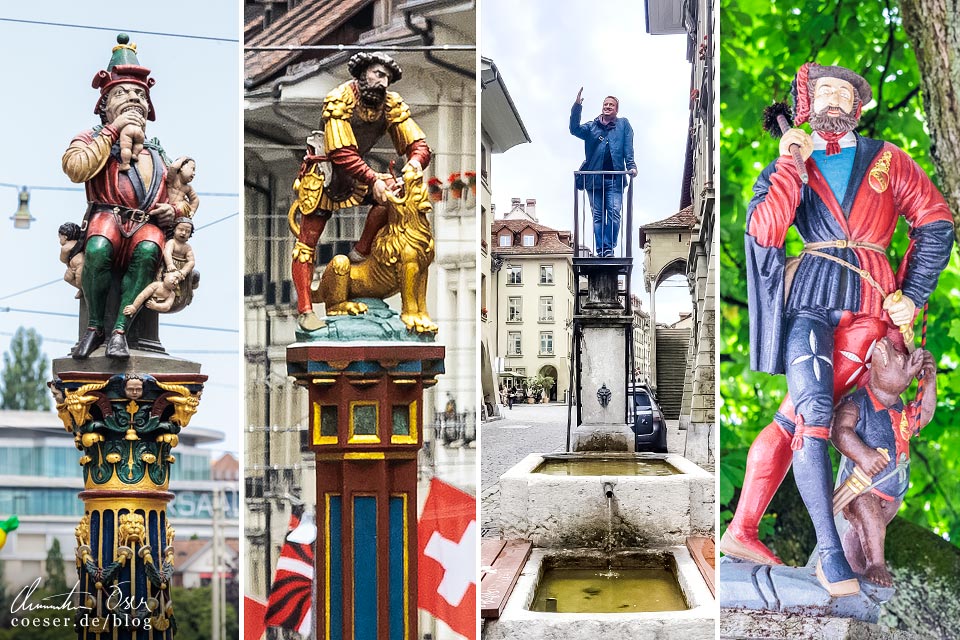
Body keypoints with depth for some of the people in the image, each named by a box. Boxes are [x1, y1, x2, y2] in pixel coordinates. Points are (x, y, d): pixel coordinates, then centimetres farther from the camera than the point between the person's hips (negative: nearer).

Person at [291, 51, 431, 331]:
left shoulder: (391, 105, -8)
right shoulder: (340, 100, -23)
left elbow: (418, 145, -11)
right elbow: (342, 153, -28)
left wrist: (415, 163, -34)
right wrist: (372, 181, -35)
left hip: (354, 176, 5)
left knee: (393, 191, -20)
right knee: (307, 243, -9)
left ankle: (360, 254, -6)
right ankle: (304, 310, -6)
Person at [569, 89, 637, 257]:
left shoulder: (623, 125, 14)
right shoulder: (592, 127, 16)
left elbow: (628, 148, 8)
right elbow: (575, 129, -1)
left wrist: (631, 166, -6)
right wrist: (577, 106, -12)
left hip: (614, 179, -1)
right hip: (594, 178, 1)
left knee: (614, 213, -13)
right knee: (598, 216, 0)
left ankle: (608, 248, -10)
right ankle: (601, 250, 0)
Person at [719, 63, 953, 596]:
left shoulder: (886, 160, 15)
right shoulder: (789, 165, 15)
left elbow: (936, 222, 11)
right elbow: (764, 231, -2)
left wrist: (912, 296, 4)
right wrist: (791, 163, -3)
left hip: (869, 306, 0)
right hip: (809, 298, 0)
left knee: (794, 419, -8)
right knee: (813, 415, -20)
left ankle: (742, 531, 0)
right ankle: (830, 553, -20)